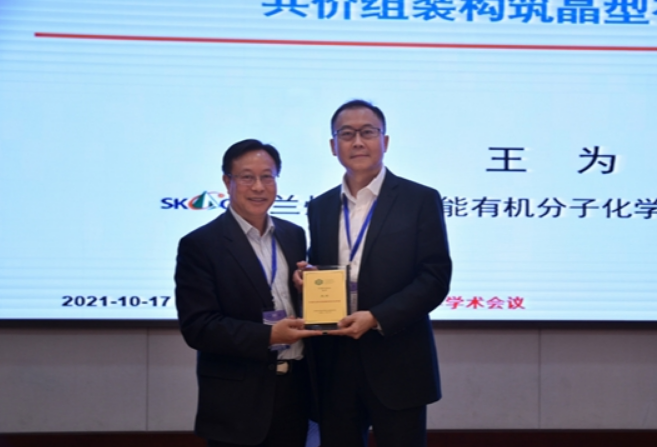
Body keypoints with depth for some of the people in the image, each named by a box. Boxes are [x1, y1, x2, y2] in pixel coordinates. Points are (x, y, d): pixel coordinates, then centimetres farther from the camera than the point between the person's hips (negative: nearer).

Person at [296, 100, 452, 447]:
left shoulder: (420, 200, -2)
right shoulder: (320, 207, 13)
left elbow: (435, 277, -8)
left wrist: (376, 318, -18)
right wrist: (305, 279, -6)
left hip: (396, 367, -4)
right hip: (334, 367, 4)